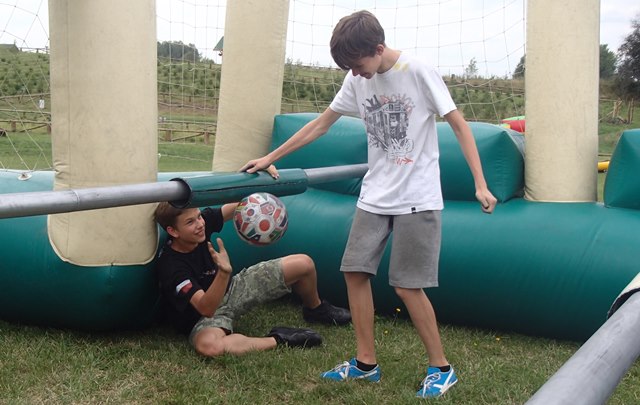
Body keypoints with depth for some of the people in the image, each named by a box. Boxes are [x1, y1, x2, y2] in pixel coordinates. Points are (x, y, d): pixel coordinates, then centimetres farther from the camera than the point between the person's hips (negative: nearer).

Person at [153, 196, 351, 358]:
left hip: (230, 289, 6)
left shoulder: (202, 221, -15)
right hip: (205, 315, -6)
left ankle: (315, 309, 29)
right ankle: (278, 340, -24)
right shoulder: (170, 266, -31)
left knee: (303, 264, -4)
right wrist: (224, 272, -55)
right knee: (207, 345, -45)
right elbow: (206, 308, -38)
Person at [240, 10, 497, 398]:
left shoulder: (419, 72, -11)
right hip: (374, 197, 6)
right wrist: (271, 158, 14)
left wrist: (480, 184, -14)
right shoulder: (357, 80, 4)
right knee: (355, 272, 2)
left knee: (408, 286, -7)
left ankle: (442, 368, 11)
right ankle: (366, 363, 16)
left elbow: (459, 124, -8)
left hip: (417, 200, -6)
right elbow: (321, 123, 12)